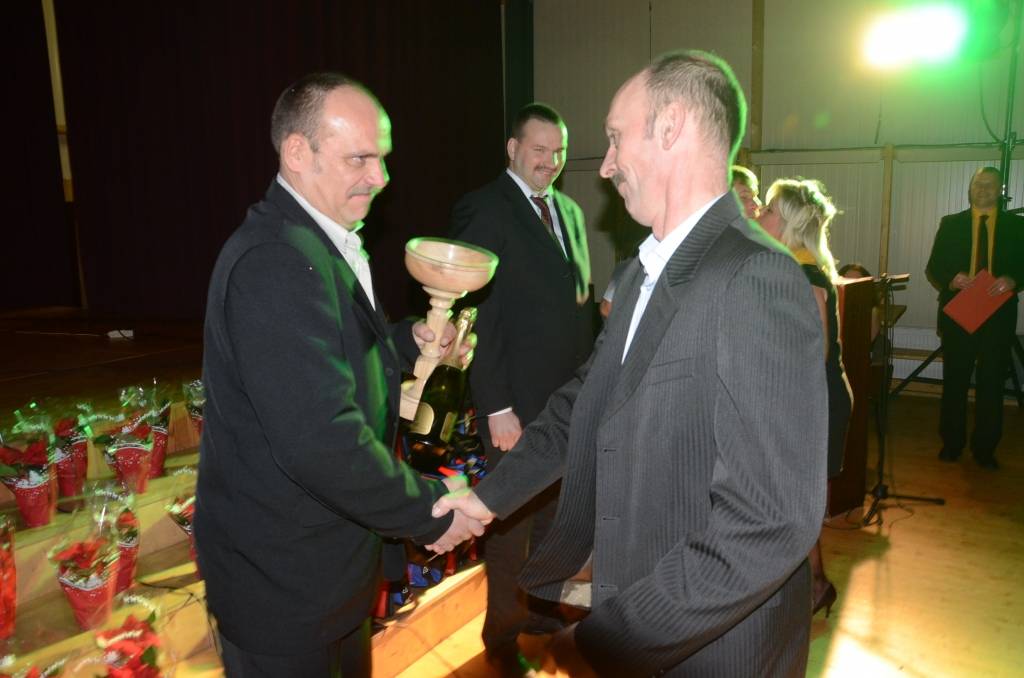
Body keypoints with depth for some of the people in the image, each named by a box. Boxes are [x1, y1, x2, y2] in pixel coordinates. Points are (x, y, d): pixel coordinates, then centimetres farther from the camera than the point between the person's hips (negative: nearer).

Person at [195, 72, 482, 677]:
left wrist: (409, 340, 1)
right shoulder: (275, 264, -29)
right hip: (284, 579, -9)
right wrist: (429, 512, -22)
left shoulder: (323, 242, 6)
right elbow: (319, 443, -34)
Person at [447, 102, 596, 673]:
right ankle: (502, 630, 30)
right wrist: (496, 407, -18)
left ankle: (540, 605, 40)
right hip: (518, 402, -7)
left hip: (572, 396, 7)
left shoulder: (570, 211, 11)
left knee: (555, 512, 19)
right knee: (513, 519, 8)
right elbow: (478, 314, -16)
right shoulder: (482, 211, -11)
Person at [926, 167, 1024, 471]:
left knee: (992, 383, 4)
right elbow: (933, 268, 4)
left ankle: (985, 448, 16)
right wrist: (951, 280, -16)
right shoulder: (951, 224, 7)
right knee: (954, 382, 7)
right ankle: (951, 444, 20)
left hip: (998, 316, 0)